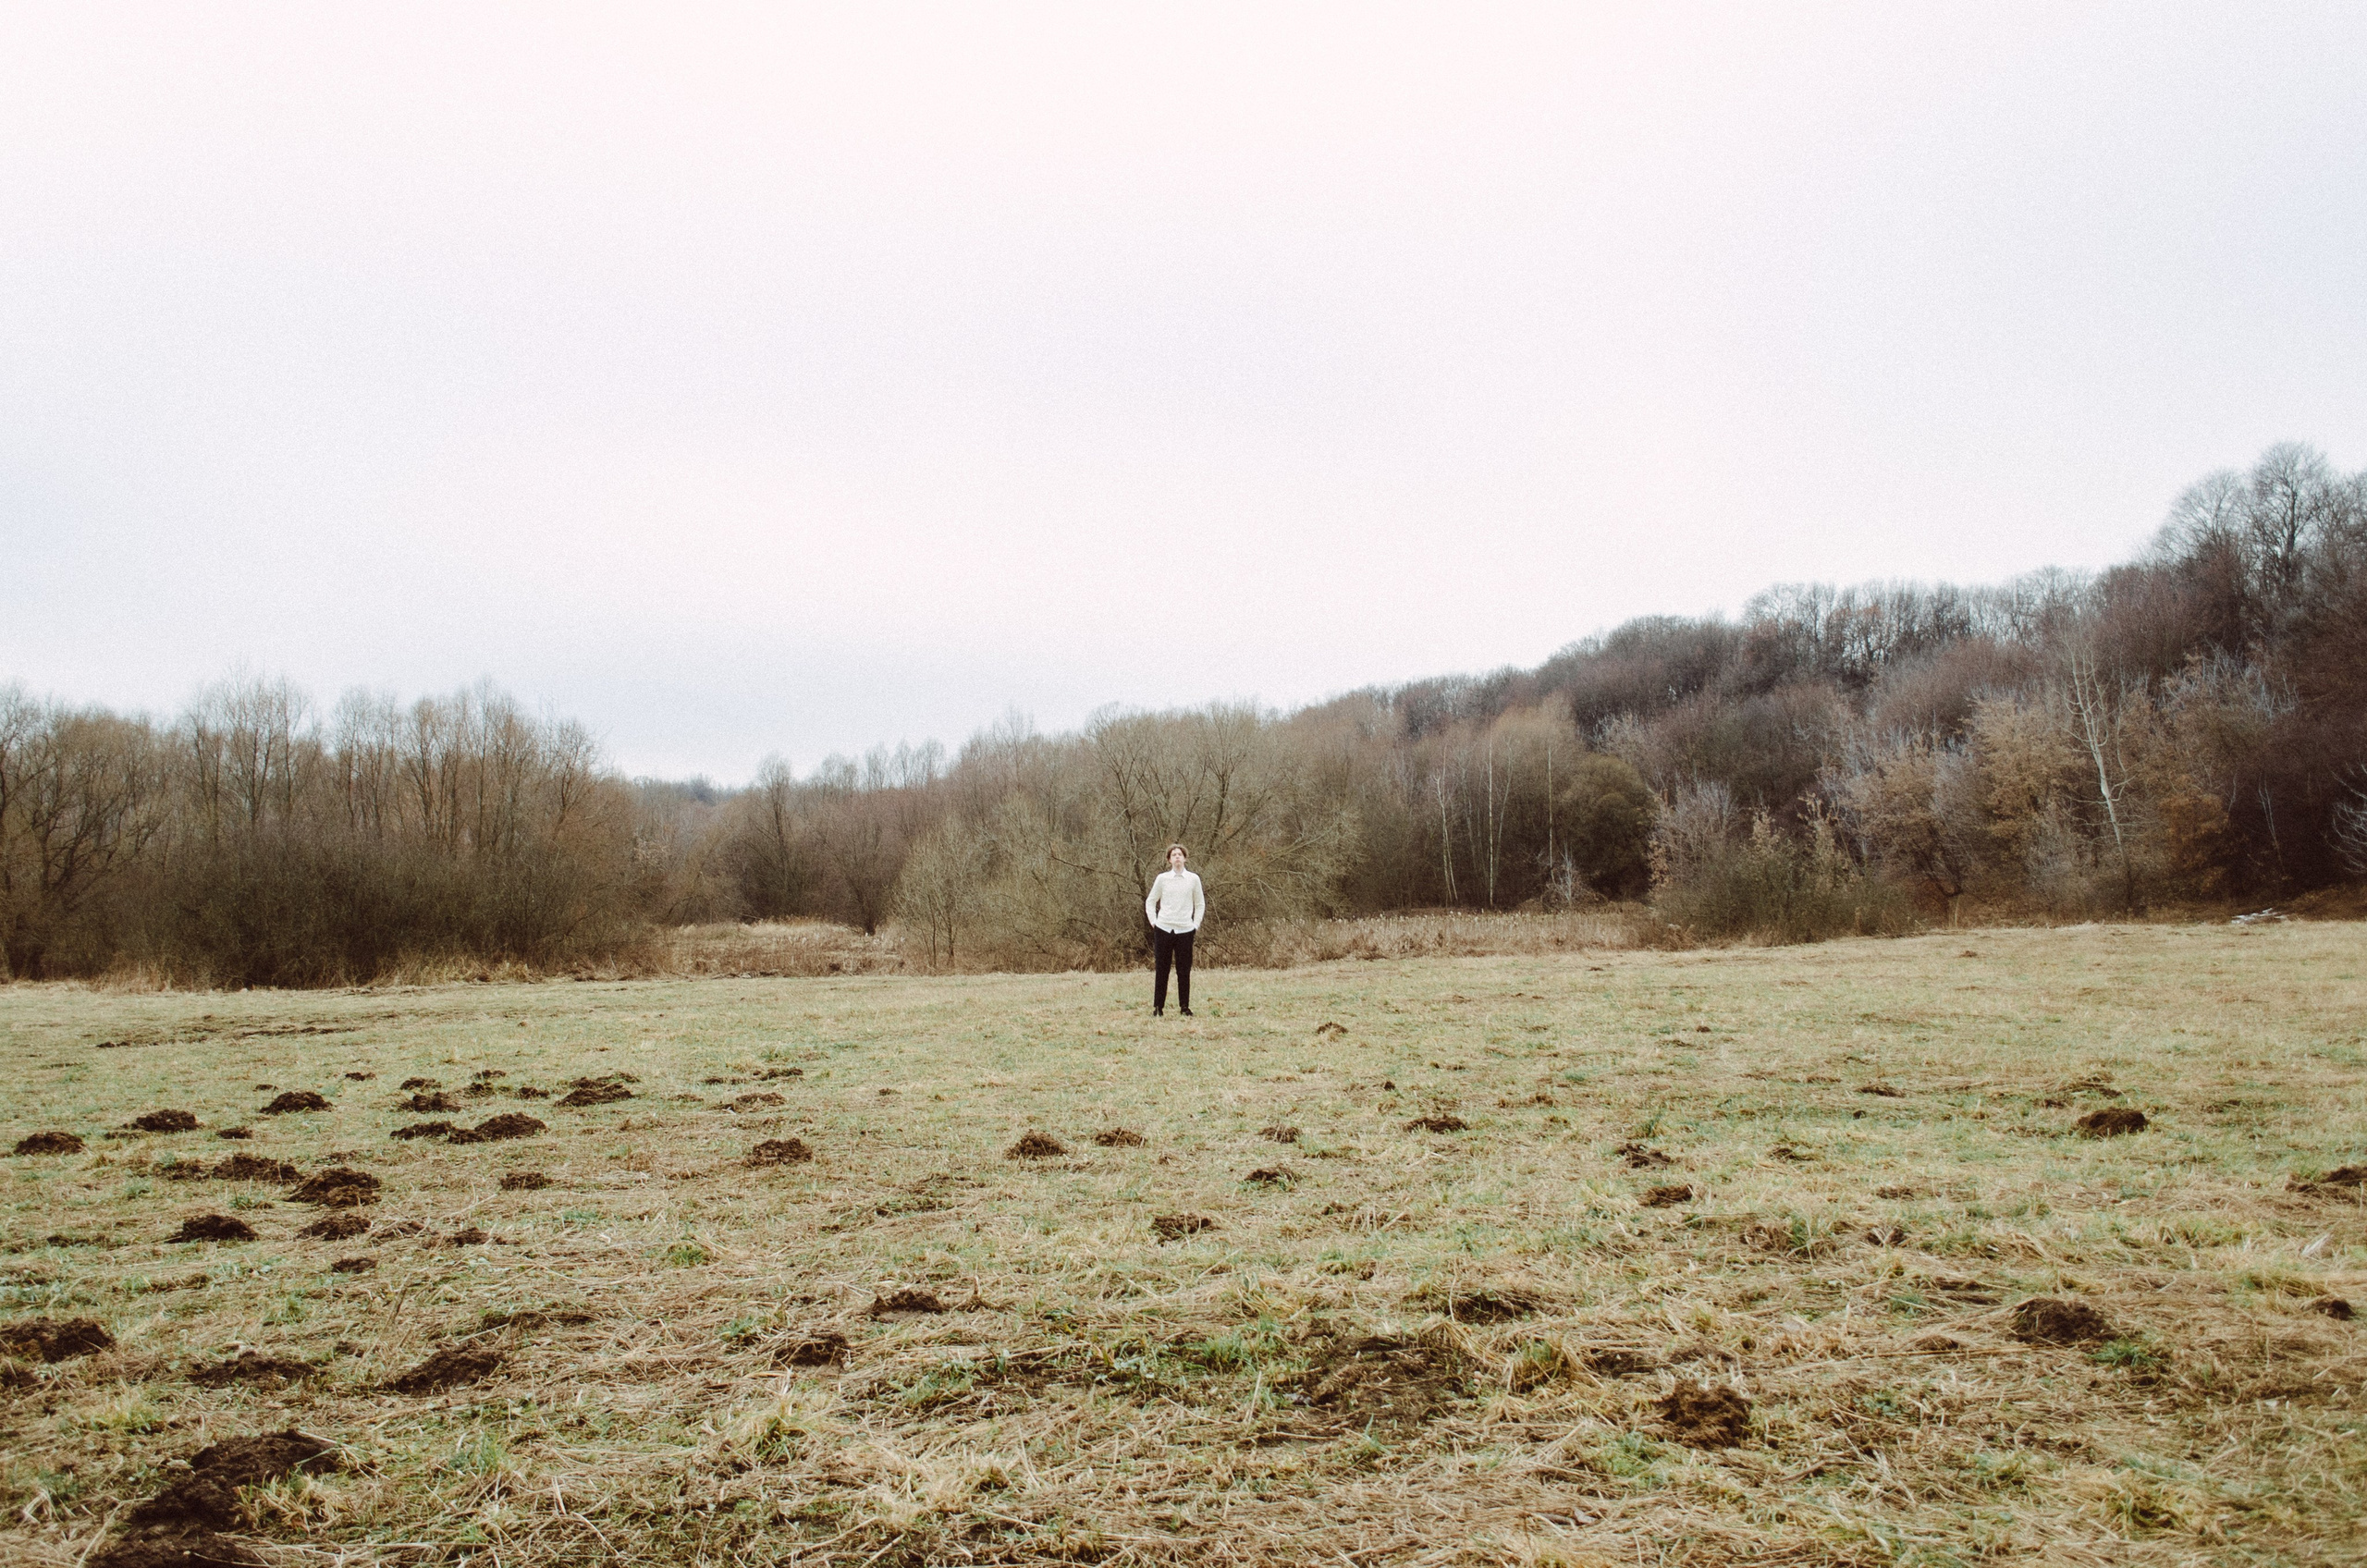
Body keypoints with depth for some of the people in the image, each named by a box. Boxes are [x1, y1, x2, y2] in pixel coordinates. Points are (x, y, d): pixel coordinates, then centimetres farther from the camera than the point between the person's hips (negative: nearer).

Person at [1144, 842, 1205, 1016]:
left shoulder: (1193, 879, 4)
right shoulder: (1162, 878, 3)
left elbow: (1200, 904, 13)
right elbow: (1150, 902, 12)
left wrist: (1196, 924, 5)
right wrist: (1153, 921, 3)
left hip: (1185, 930, 0)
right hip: (1163, 929, 0)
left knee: (1184, 970, 2)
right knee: (1162, 969, 2)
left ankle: (1185, 1007, 11)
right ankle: (1158, 1007, 8)